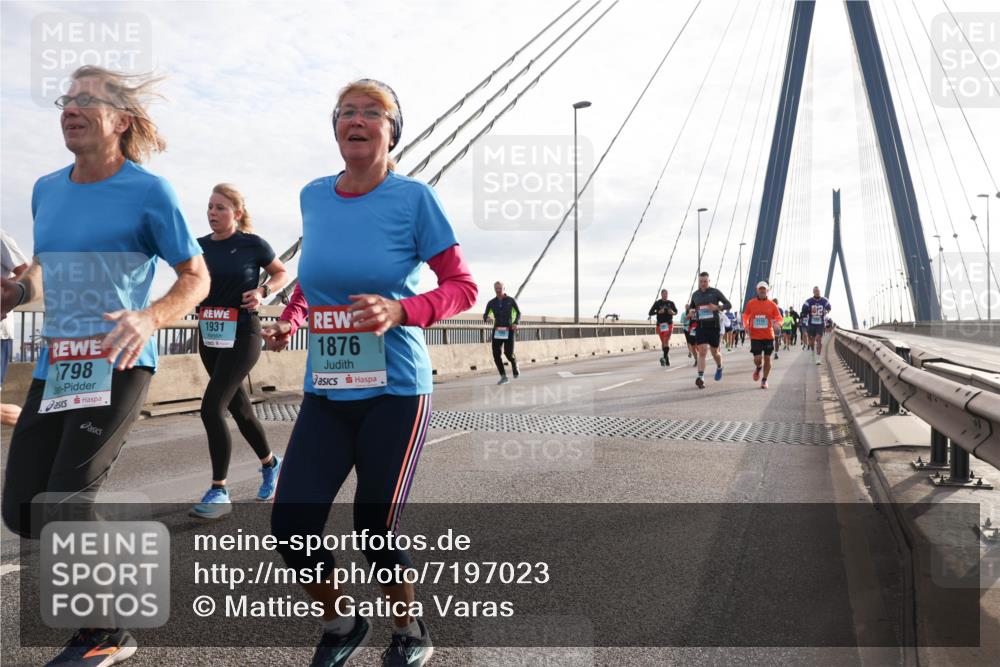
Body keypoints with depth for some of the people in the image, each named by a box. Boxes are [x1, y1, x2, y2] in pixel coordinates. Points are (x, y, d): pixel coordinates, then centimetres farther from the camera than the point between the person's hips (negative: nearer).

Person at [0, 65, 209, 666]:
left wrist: (149, 318, -21)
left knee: (64, 504, -10)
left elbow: (197, 279, -4)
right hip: (56, 365, 7)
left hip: (118, 366, -7)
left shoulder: (149, 193, -6)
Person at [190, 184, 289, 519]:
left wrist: (263, 291, -12)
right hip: (209, 336, 6)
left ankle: (219, 492, -5)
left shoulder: (253, 244, -7)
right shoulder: (200, 246, 6)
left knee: (212, 408, -15)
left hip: (242, 336, -6)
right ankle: (271, 463, 39)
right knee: (238, 407, 16)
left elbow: (282, 273, 6)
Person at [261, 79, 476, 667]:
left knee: (376, 530, 1)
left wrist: (399, 311, -24)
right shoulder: (313, 198, 6)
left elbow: (463, 287, -8)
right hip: (325, 394, 5)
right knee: (292, 525, -2)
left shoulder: (413, 197, -8)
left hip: (395, 393, -4)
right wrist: (290, 318, 3)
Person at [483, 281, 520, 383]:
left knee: (508, 353, -15)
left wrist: (516, 323, -13)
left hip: (509, 331, -2)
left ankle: (514, 364, 22)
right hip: (497, 331, 2)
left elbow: (518, 313, 7)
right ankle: (504, 377, 0)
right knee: (496, 354, -11)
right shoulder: (491, 302, 5)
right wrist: (487, 318, -18)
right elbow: (485, 316, 8)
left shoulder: (511, 300, 0)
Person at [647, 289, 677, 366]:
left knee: (666, 341, -15)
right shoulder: (657, 303, 0)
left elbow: (676, 311, 18)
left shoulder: (671, 303, 4)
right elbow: (650, 313, -1)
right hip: (660, 324, 1)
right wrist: (658, 312, -18)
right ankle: (667, 358, 17)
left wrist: (673, 312, -6)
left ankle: (664, 357, -24)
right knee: (663, 342, 7)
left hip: (669, 324, -1)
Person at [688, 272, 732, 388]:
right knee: (702, 352, -11)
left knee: (715, 352, 10)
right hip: (701, 327, 2)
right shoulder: (695, 295, 9)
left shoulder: (715, 292, -1)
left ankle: (719, 368, 41)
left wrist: (717, 307, -18)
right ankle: (700, 378, -19)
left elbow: (729, 304, 0)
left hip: (714, 326, -2)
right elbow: (692, 308, 25)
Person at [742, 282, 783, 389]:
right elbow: (745, 316, 13)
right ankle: (758, 368, 30)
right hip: (755, 336, -1)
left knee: (767, 358, 5)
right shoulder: (750, 303, 1)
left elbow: (779, 318, 4)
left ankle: (764, 380, 21)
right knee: (757, 359, -6)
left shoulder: (772, 304, 1)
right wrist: (746, 325, -6)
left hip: (768, 336, 1)